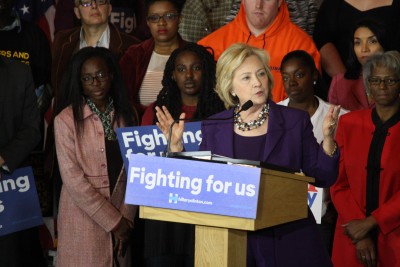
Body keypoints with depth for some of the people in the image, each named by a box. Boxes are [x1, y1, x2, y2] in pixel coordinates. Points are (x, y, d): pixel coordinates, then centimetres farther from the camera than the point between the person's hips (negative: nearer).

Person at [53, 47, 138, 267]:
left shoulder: (127, 116, 5)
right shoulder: (66, 120, -9)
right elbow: (72, 179, -13)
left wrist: (126, 219, -7)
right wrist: (113, 221, -12)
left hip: (121, 218, 4)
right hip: (84, 218, -4)